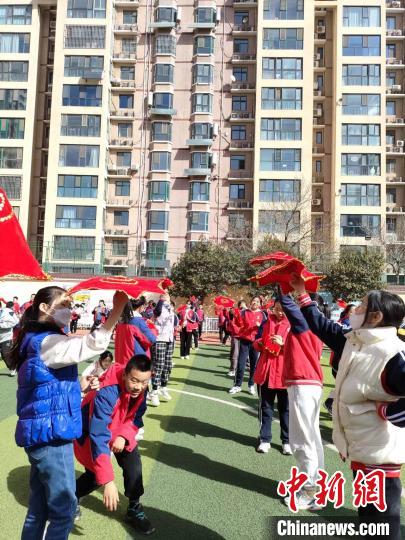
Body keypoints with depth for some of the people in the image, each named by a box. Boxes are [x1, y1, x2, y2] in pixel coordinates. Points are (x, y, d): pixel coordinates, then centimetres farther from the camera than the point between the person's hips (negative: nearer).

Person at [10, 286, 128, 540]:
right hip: (50, 433, -10)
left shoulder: (37, 340, 14)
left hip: (40, 432, 10)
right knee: (64, 508, 1)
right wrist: (117, 310, -44)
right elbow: (90, 345, -37)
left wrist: (81, 386, 14)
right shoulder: (47, 341, -18)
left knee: (39, 507, 19)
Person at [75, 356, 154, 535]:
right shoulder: (106, 394, -41)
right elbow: (98, 437, -44)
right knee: (96, 476, -4)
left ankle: (134, 509, 8)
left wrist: (124, 436, -24)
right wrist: (108, 481, -47)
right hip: (89, 433, -5)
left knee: (133, 462, -12)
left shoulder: (140, 390, -20)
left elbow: (135, 418, -3)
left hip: (118, 432, 5)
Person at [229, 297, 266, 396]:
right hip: (244, 340, 0)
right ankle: (237, 385, 10)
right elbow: (240, 324, -1)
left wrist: (260, 325, -16)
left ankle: (251, 385, 18)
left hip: (255, 341, 0)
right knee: (241, 363, 0)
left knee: (254, 364, 5)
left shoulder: (262, 314, 5)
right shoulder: (244, 312, 5)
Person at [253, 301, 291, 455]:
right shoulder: (266, 323, 8)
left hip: (285, 374, -3)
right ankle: (265, 439, 20)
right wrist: (260, 344, -9)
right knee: (265, 407, 9)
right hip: (266, 371, 3)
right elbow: (257, 344, 13)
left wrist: (283, 344, -21)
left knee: (285, 408, 9)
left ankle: (287, 441, 21)